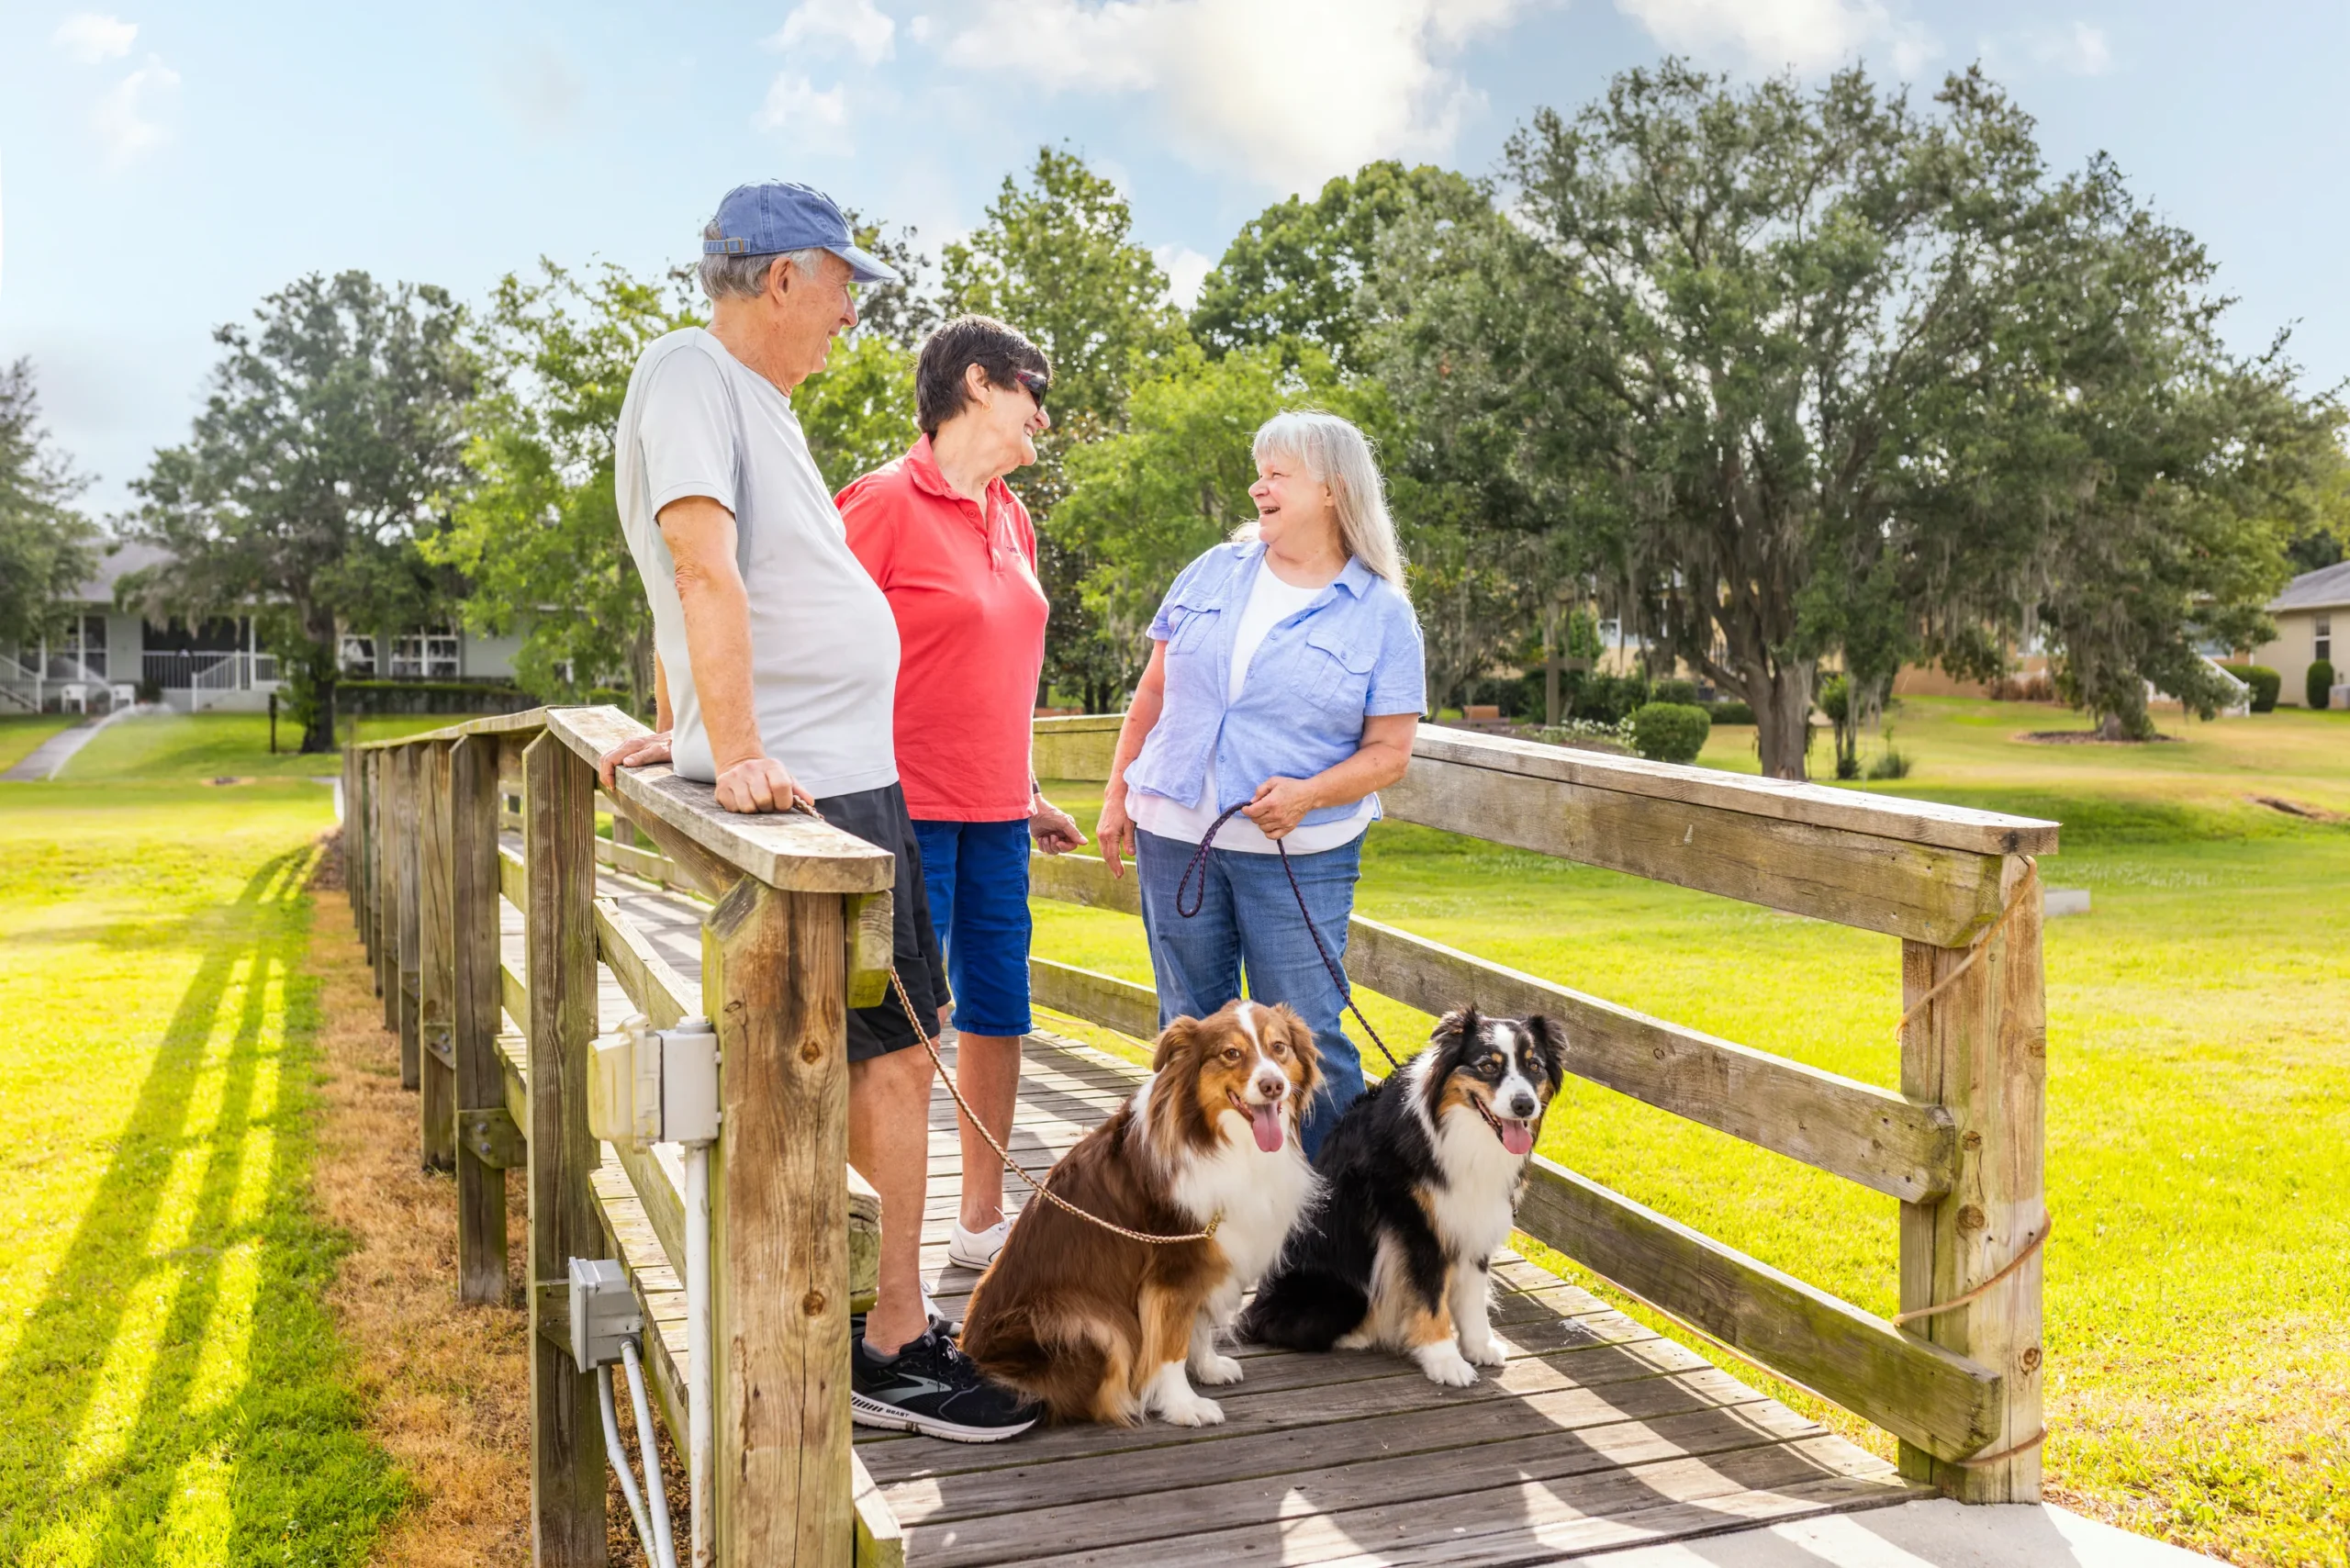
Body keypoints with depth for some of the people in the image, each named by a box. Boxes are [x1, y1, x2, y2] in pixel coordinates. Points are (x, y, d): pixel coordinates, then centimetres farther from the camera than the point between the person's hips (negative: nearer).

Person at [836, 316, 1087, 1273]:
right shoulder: (887, 501, -10)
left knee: (998, 1013, 13)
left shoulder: (1011, 519, 14)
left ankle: (981, 1221, 27)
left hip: (995, 814, 8)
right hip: (911, 810, -8)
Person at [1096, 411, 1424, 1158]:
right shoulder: (1215, 572, 7)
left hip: (1298, 856, -4)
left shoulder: (1382, 615, -4)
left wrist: (1307, 794, -20)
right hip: (1174, 837, 4)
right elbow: (1153, 693, 13)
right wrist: (1117, 796, 9)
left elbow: (1389, 751, -4)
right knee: (1190, 1028, 11)